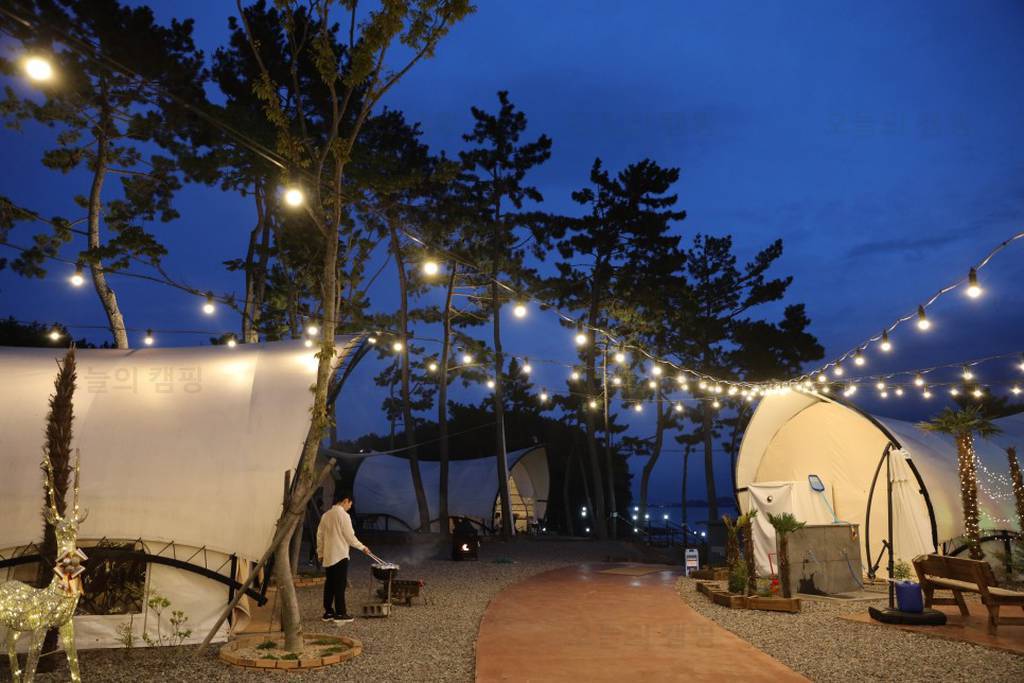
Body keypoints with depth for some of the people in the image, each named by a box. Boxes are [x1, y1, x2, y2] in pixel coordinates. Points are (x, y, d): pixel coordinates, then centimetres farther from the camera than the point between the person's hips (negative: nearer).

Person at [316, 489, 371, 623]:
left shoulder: (326, 515, 10)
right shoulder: (343, 515, -12)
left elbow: (319, 535, 12)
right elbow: (350, 536, -12)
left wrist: (320, 553, 20)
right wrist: (362, 547, 0)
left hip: (328, 556, 7)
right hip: (340, 555, -7)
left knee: (329, 584, 11)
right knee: (340, 585, -2)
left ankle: (328, 612, 15)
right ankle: (340, 614, 2)